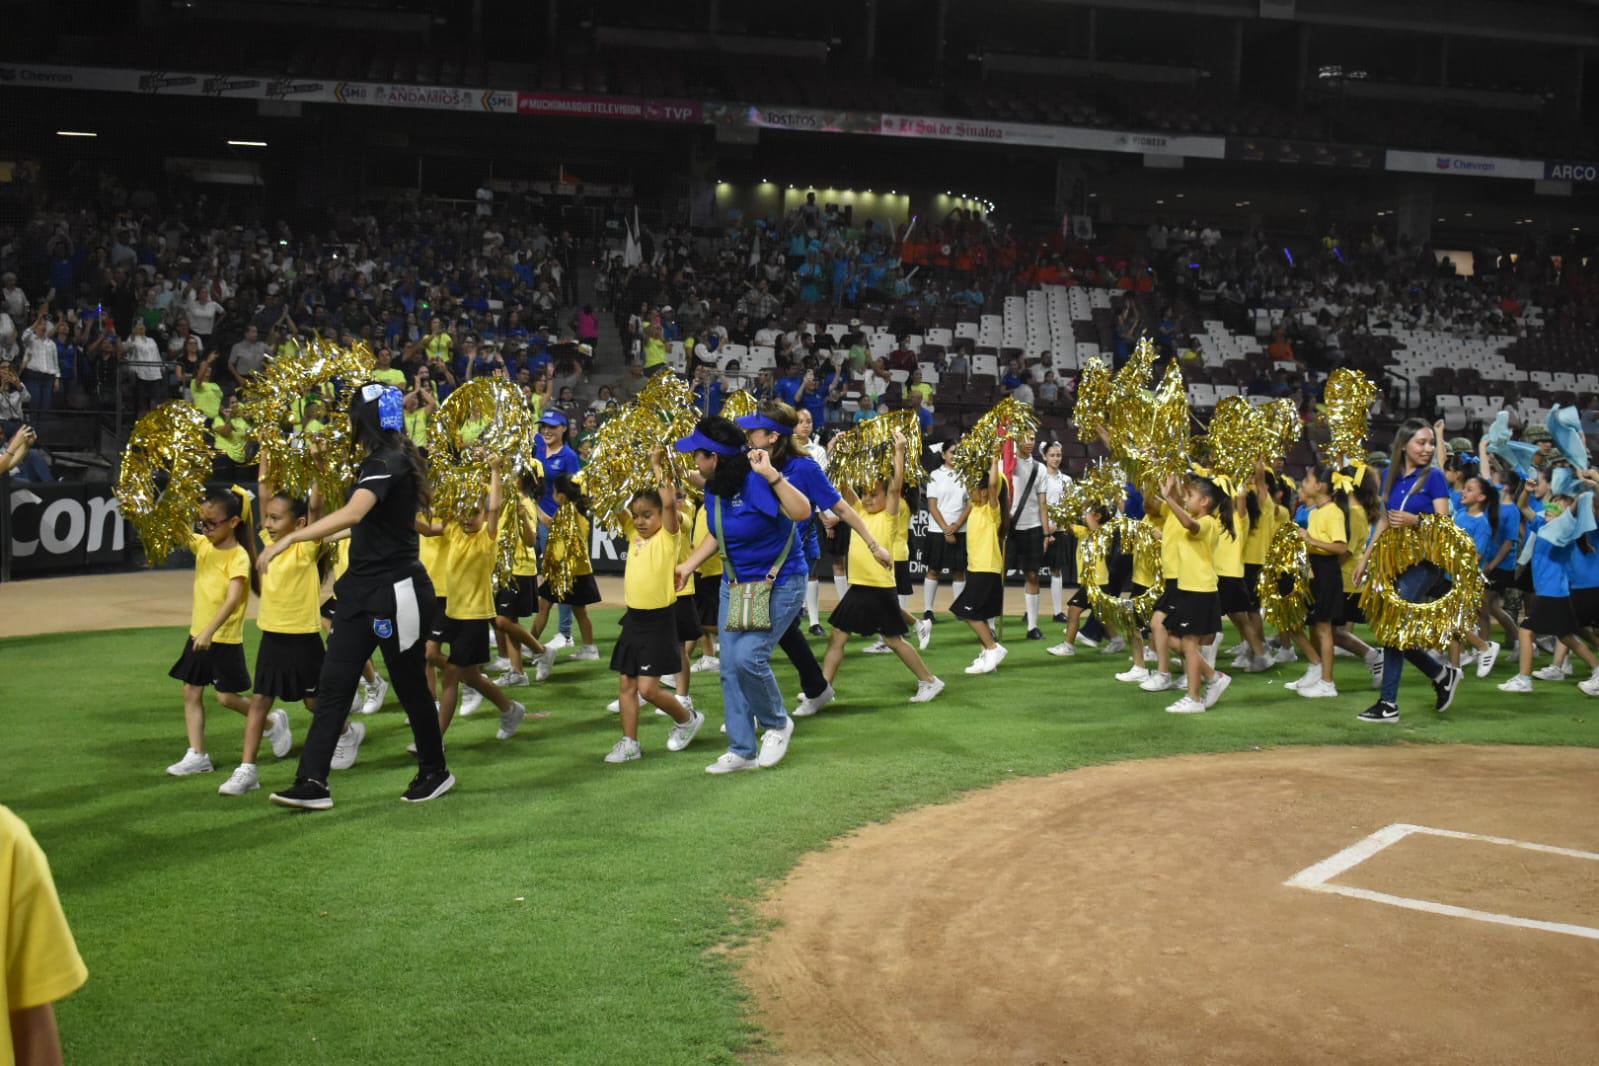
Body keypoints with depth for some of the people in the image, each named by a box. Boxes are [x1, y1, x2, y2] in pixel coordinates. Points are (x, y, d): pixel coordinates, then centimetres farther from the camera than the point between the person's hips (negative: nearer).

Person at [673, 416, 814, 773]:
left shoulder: (757, 482, -23)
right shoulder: (713, 489, 2)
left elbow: (802, 512, -37)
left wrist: (771, 474, -43)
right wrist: (689, 564, 13)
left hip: (779, 584, -8)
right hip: (735, 584, 8)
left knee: (748, 656, -21)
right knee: (730, 669, 6)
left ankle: (778, 724, 7)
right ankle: (742, 751, 17)